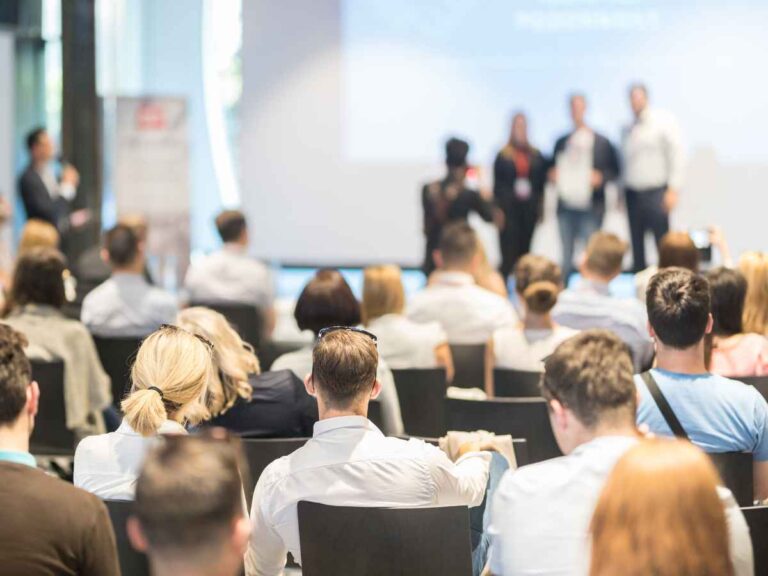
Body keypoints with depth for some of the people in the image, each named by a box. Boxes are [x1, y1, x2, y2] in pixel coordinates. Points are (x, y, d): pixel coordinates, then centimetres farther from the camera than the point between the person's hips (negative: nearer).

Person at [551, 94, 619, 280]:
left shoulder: (601, 142, 5)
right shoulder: (562, 142, 14)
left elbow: (614, 170, 6)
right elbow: (553, 169, 21)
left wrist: (600, 177, -12)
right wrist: (553, 175, 0)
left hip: (591, 208, -3)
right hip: (566, 207, 3)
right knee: (566, 255, 4)